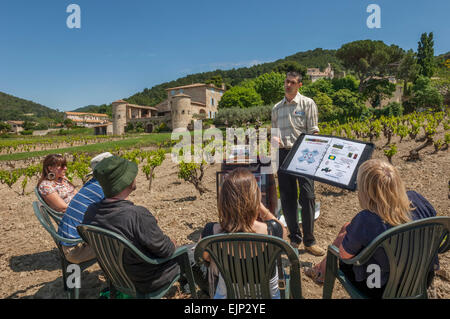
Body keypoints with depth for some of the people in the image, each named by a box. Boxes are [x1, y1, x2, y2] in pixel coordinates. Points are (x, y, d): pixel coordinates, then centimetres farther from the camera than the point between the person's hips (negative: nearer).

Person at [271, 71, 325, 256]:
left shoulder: (307, 104, 5)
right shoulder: (277, 108, 16)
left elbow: (313, 131, -1)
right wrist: (275, 139, -3)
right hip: (283, 155, 4)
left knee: (307, 196, -6)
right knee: (287, 197, 5)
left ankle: (309, 241, 7)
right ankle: (294, 237, 19)